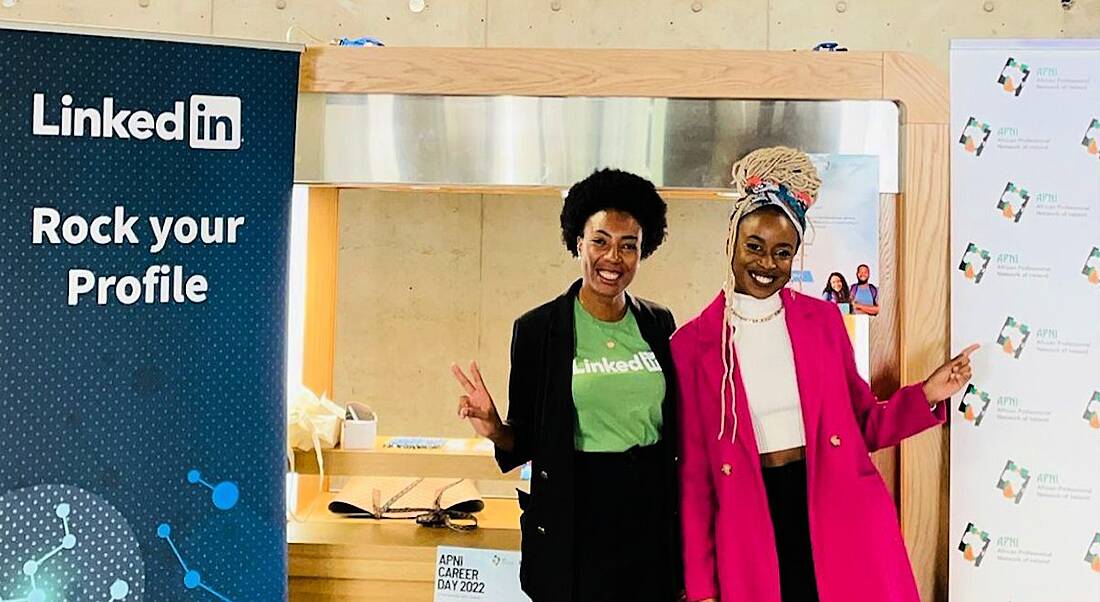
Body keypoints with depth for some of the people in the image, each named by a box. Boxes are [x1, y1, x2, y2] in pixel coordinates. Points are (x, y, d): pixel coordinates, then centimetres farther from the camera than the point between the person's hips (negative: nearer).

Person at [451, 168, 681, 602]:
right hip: (573, 520, -3)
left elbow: (674, 430, 12)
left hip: (650, 516, 3)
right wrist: (496, 431, -21)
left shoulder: (659, 324, 4)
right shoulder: (537, 329, -6)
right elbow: (526, 441, -2)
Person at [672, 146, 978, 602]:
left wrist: (926, 396, -3)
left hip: (841, 518, 2)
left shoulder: (823, 319, 5)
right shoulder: (692, 345, -1)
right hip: (752, 532, -1)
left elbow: (863, 424, 13)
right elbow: (693, 473, 1)